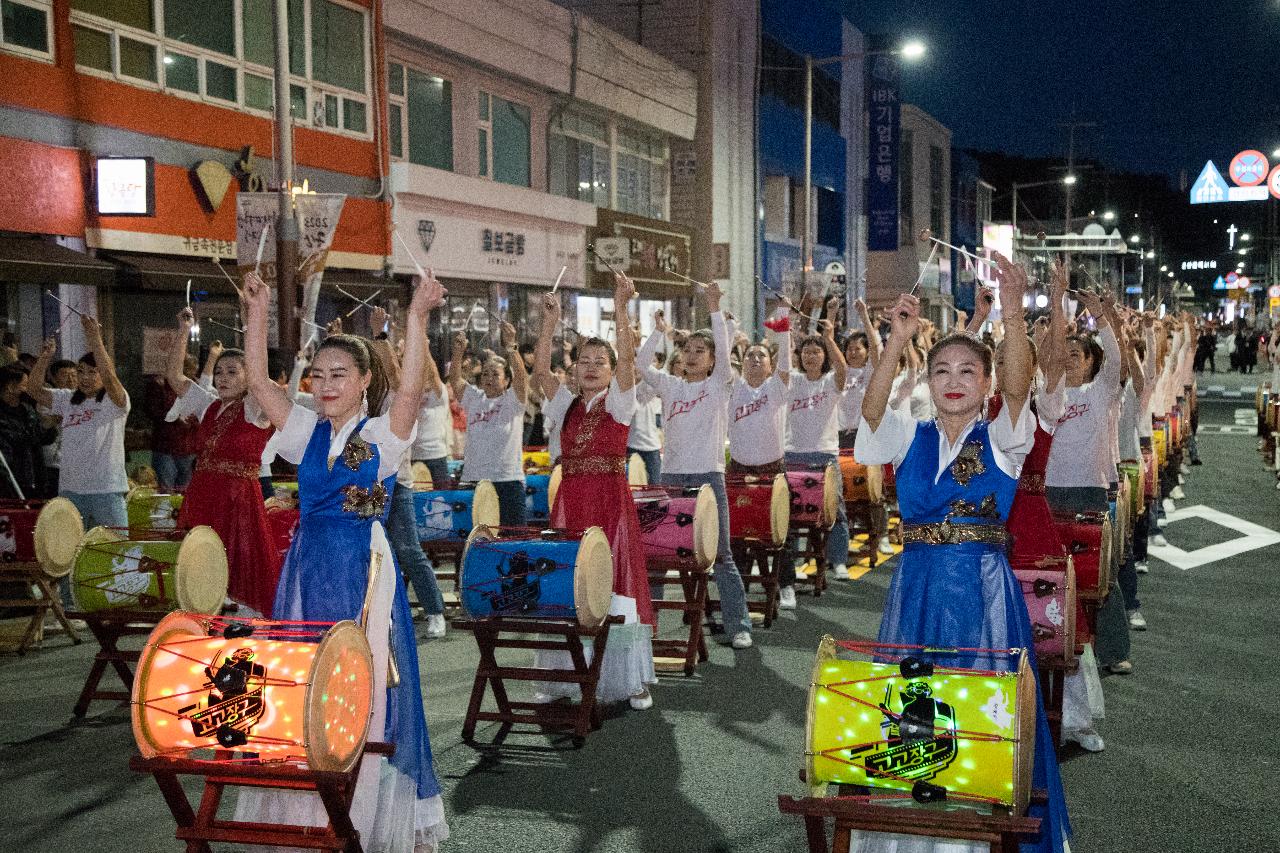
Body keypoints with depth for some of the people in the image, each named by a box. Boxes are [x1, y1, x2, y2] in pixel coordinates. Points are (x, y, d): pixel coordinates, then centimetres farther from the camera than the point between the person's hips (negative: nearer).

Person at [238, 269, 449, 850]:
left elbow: (411, 389, -21)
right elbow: (259, 383, 1)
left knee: (364, 683, 2)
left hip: (364, 570, -4)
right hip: (308, 567, 4)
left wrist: (416, 318, -28)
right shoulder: (306, 433, 8)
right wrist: (258, 314, -5)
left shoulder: (383, 433, -4)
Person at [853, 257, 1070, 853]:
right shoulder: (910, 437, 7)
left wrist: (1013, 313, -35)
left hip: (985, 590, -2)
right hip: (918, 587, 2)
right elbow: (872, 408, -14)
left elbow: (1018, 387, -19)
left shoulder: (1001, 438, 1)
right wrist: (898, 339, -28)